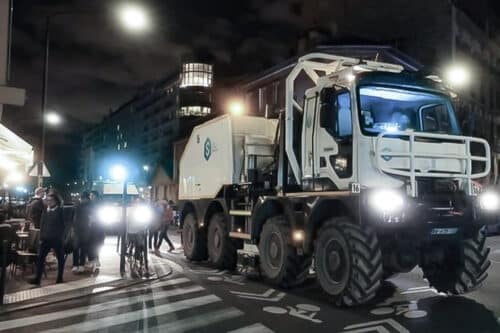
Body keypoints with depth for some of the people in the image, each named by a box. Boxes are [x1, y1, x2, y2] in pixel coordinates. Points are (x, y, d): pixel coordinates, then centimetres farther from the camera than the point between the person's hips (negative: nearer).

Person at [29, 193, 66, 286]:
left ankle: (60, 278, 16)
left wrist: (60, 237, -10)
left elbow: (62, 226, -4)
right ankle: (37, 278, 5)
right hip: (45, 239, 4)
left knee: (60, 258, 5)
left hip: (57, 239, -4)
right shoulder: (45, 212, 10)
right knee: (40, 258, 0)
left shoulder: (60, 211, -4)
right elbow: (42, 225, 12)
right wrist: (41, 237, 5)